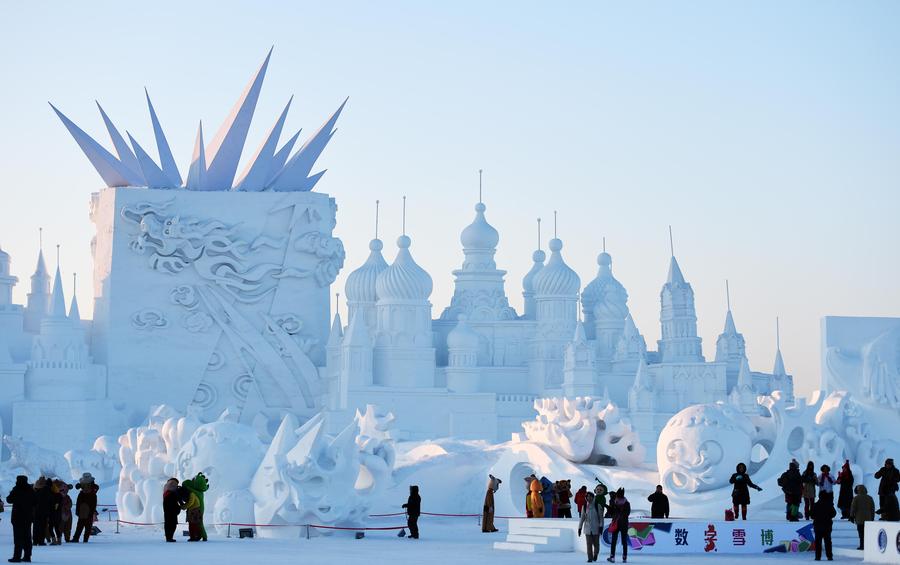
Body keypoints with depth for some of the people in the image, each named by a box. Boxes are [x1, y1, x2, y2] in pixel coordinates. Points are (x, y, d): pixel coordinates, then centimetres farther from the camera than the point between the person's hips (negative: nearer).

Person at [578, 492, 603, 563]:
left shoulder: (597, 506, -2)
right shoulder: (585, 507, 5)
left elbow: (601, 517, 0)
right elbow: (582, 518, 10)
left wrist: (601, 526, -7)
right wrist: (580, 528, 7)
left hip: (596, 528, -1)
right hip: (588, 528, 1)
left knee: (596, 543, 5)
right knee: (589, 543, -3)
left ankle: (595, 555, 31)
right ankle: (590, 558, 3)